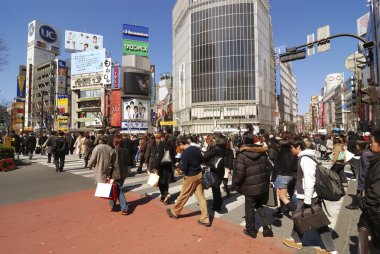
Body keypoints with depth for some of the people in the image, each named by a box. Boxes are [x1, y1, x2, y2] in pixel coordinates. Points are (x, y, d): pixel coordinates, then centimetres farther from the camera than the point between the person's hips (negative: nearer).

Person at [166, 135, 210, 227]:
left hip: (190, 177, -6)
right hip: (199, 174, 6)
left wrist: (179, 164, -2)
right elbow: (201, 160, 11)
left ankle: (174, 212, 33)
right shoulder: (197, 149, 0)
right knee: (201, 197, 8)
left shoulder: (185, 153, -21)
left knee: (183, 196, 12)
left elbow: (184, 168, -20)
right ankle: (205, 219, 12)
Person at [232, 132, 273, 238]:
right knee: (260, 206, 23)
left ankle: (251, 230, 26)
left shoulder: (242, 155, -18)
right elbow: (268, 166, 8)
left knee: (249, 209, 12)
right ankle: (267, 226, 15)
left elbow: (239, 173, -20)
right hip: (263, 185, 6)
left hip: (250, 187, -5)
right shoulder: (262, 152, 0)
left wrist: (235, 184, -4)